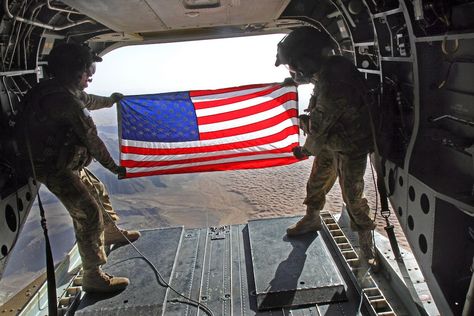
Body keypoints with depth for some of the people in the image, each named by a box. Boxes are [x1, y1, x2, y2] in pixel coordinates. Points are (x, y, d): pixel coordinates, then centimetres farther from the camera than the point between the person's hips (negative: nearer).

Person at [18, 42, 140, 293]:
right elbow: (91, 140, -21)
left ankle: (112, 233, 47)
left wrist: (108, 100, 44)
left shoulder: (51, 89, 6)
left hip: (66, 163, 10)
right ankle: (93, 277, 2)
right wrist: (114, 167, -10)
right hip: (57, 171, -10)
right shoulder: (65, 101, -26)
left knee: (98, 192, 24)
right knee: (89, 216, -9)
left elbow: (85, 101, 27)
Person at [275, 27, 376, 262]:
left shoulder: (333, 87, -36)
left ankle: (366, 237, 27)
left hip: (350, 148, -9)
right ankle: (311, 219, 42)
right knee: (316, 183, 20)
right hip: (331, 143, 9)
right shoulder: (332, 66, -7)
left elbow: (318, 129, -23)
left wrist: (307, 150, -7)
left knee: (352, 197, 5)